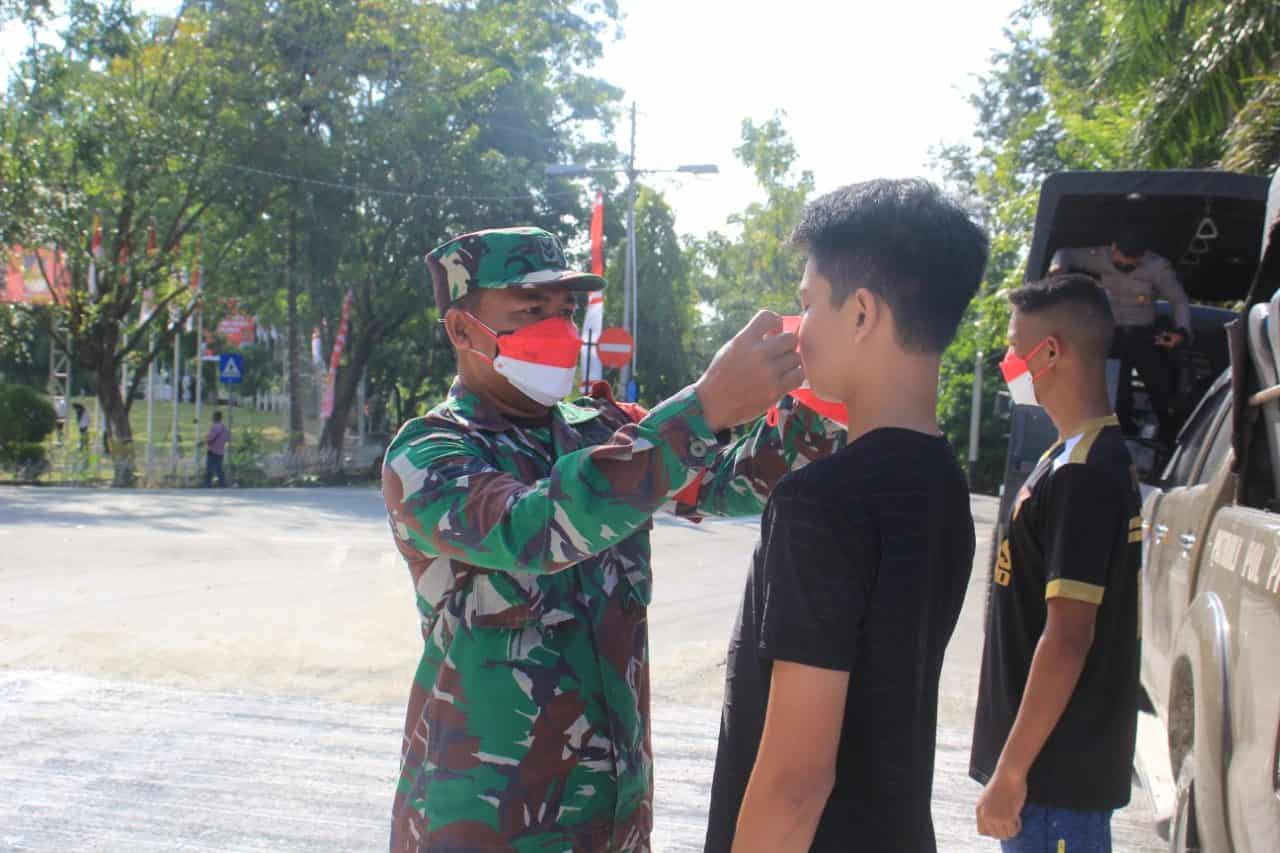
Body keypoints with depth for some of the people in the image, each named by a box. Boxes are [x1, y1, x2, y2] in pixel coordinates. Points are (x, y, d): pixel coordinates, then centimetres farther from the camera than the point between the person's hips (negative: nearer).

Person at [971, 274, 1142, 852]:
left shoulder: (1082, 473, -20)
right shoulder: (1087, 457, 11)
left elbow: (1068, 636, -23)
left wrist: (1011, 771, -20)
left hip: (1059, 777, -9)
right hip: (1058, 764, 9)